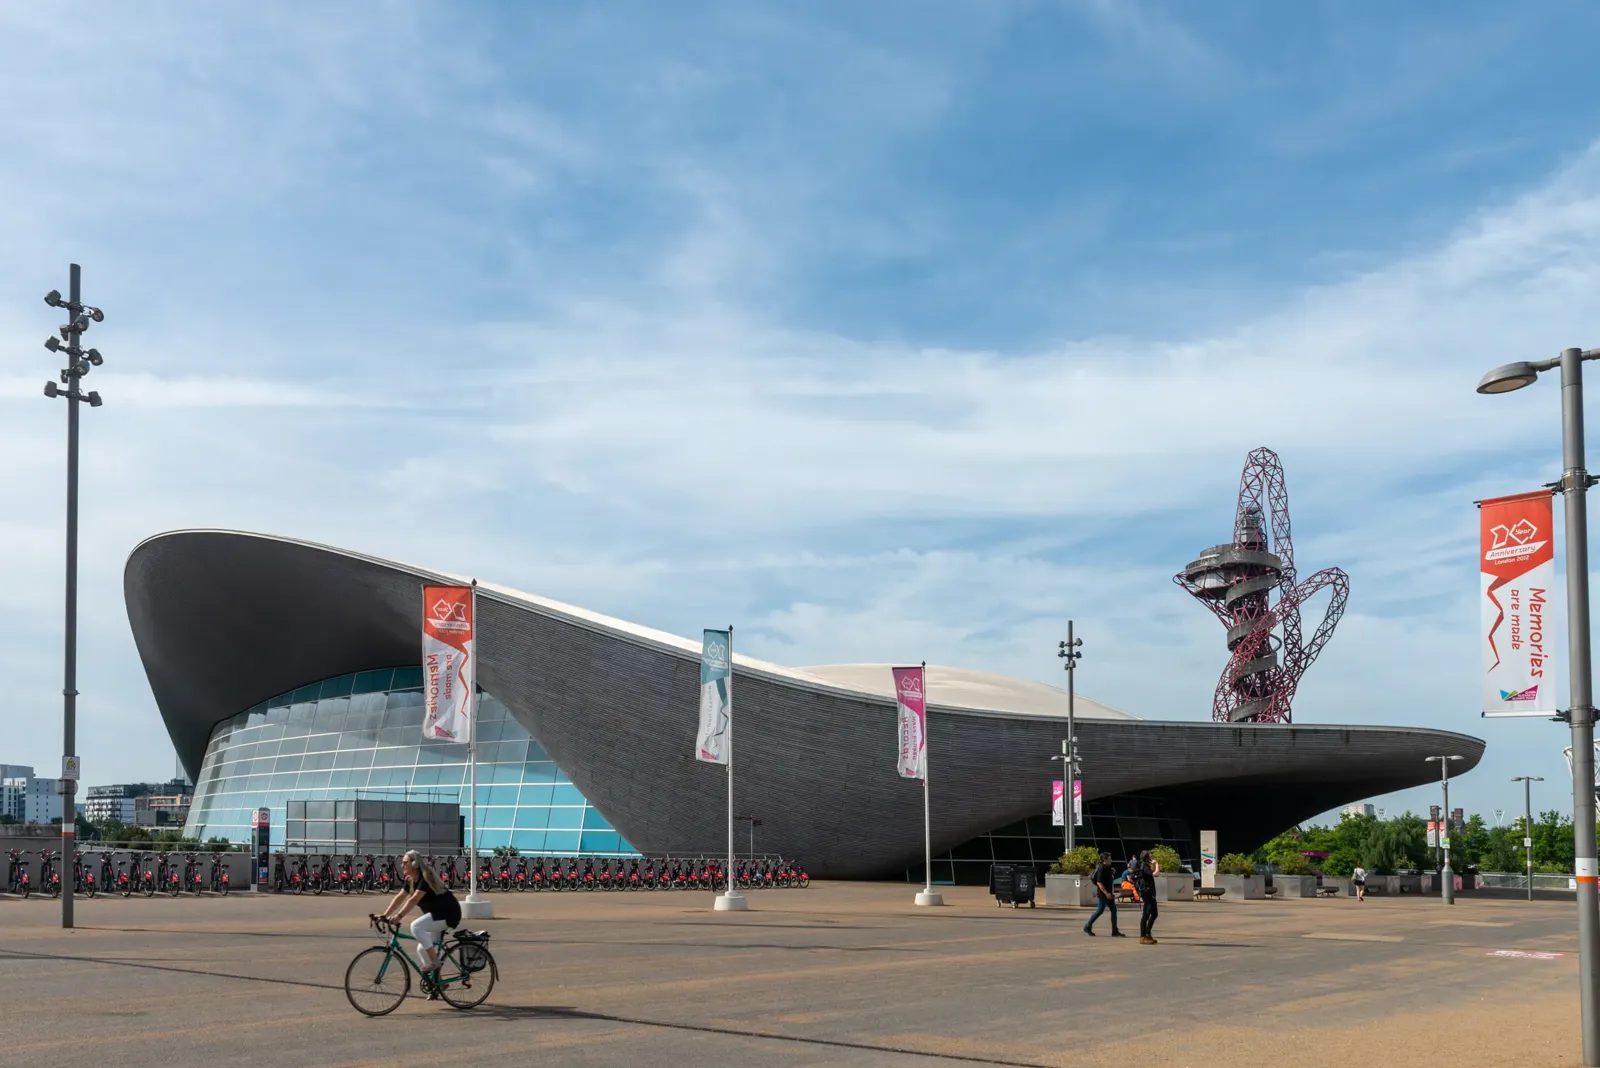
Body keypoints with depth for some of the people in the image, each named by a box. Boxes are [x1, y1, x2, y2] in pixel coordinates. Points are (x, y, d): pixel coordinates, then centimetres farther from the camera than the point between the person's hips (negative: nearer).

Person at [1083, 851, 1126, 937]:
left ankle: (1115, 931, 5)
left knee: (1114, 910, 4)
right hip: (1103, 894, -9)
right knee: (1100, 910, -4)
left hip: (1109, 894, 9)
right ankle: (1087, 927, 9)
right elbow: (1099, 882, -21)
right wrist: (1106, 893, -23)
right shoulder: (1101, 869, -16)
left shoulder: (1109, 868, 12)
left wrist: (1112, 892, 15)